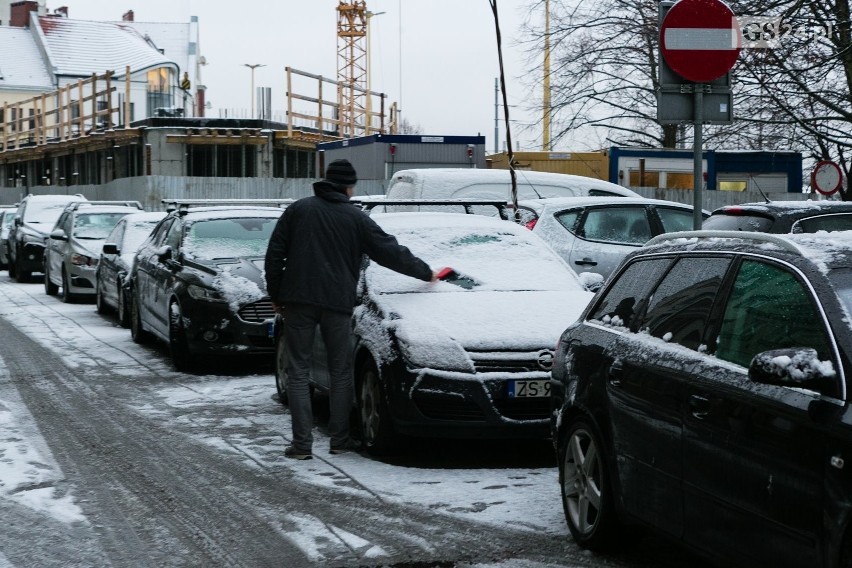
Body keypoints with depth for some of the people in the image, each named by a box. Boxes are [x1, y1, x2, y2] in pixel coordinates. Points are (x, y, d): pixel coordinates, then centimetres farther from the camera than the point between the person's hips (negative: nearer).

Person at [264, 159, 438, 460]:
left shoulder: (298, 209, 8)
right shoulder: (356, 218, 5)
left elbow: (274, 254, 5)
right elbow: (390, 252, 8)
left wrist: (275, 294, 12)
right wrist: (426, 273, 21)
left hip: (298, 300, 1)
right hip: (337, 302, 0)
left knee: (298, 370, 2)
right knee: (341, 371, 11)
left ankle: (302, 443, -3)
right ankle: (340, 439, 12)